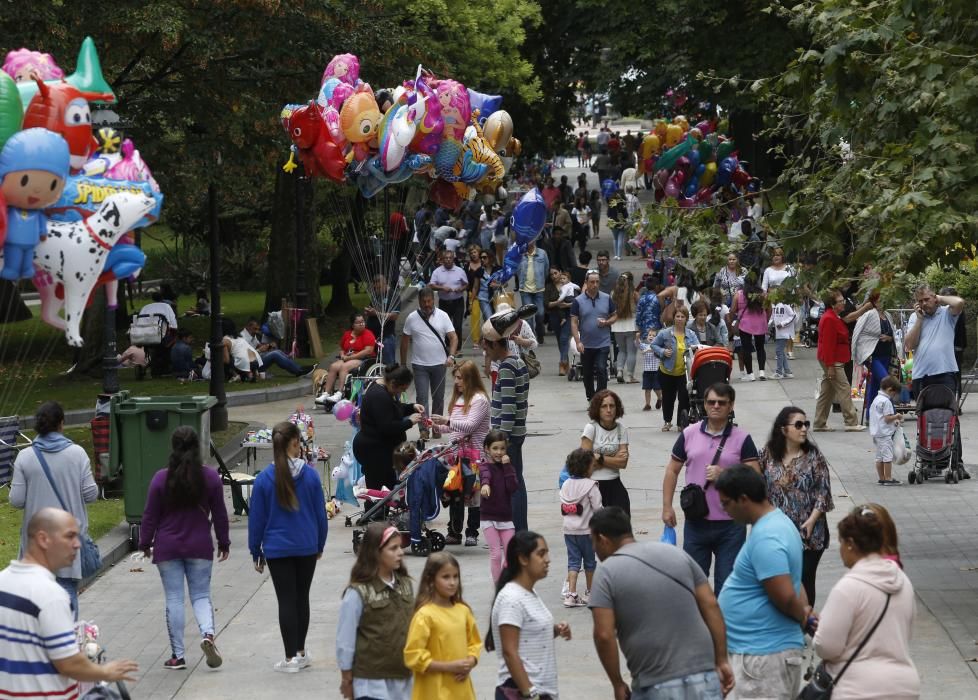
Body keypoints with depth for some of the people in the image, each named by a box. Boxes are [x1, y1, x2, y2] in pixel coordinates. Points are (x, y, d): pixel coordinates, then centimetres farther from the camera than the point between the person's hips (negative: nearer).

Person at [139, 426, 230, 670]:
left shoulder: (161, 478, -7)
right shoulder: (211, 477, -3)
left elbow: (150, 516, -2)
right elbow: (220, 514, 4)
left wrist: (145, 543, 10)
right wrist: (223, 542, 15)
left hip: (167, 549, -1)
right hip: (200, 548, 1)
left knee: (174, 599, 4)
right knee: (201, 595, 10)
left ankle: (177, 655, 6)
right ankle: (207, 633, -18)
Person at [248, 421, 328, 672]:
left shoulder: (264, 479, -8)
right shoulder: (310, 475, -6)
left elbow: (256, 518, -3)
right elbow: (320, 512, 2)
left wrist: (256, 552, 7)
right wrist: (320, 545, 15)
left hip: (277, 549, -1)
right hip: (307, 547, 2)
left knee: (286, 601, 2)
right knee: (302, 598, 14)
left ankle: (291, 658, 2)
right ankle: (301, 653, 23)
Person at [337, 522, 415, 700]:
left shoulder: (405, 585, 5)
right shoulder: (358, 593, -14)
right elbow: (345, 639, -9)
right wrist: (346, 679, -4)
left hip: (402, 677, 6)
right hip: (371, 680, -6)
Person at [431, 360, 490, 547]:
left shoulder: (479, 399, -10)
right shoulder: (458, 398, 16)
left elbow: (470, 425, -20)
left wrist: (447, 421, -27)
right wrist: (440, 426, 4)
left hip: (474, 452, -8)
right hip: (456, 451, 8)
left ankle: (472, 533, 7)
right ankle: (454, 532, 14)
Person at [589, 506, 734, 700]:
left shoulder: (608, 572, -3)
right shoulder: (676, 553, 11)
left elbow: (604, 635, -10)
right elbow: (711, 606, 8)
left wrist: (618, 684, 1)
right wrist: (722, 661, 10)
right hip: (704, 678, 4)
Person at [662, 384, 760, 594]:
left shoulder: (742, 439, -2)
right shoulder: (689, 434, 4)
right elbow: (672, 471, 11)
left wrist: (724, 475, -18)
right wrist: (667, 507, 5)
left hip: (730, 524, -2)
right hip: (696, 523, 2)